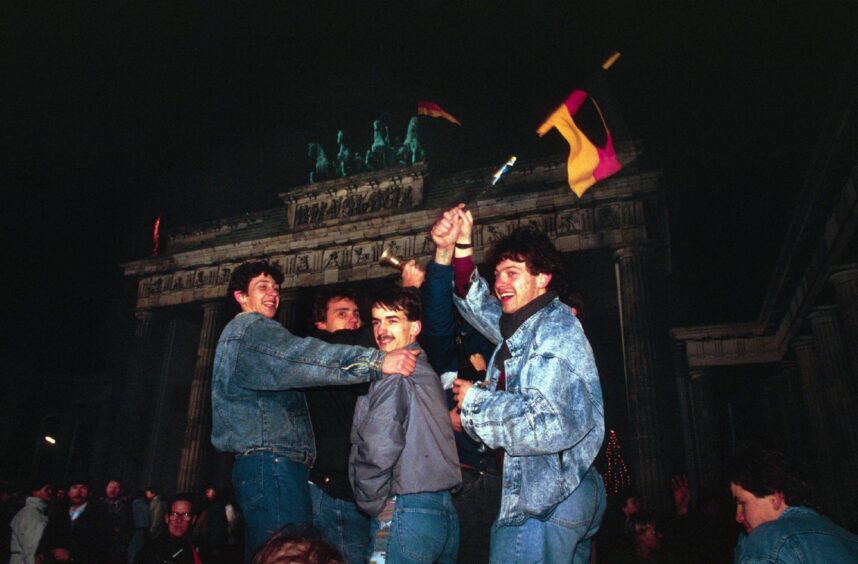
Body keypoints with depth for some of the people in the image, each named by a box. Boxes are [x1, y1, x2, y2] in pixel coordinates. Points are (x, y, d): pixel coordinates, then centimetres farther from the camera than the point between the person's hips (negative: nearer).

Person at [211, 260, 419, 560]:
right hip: (271, 461, -11)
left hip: (262, 464, 11)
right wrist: (377, 360, -30)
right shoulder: (250, 327, -4)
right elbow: (305, 356, -22)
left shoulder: (237, 334, 30)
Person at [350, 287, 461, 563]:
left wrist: (370, 503, -3)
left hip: (413, 507, -8)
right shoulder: (427, 372, 14)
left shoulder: (392, 374, -11)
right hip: (446, 508, 8)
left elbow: (378, 450, -17)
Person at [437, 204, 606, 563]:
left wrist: (475, 400, -15)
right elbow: (478, 305, 26)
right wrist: (459, 247, 12)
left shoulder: (554, 329, -16)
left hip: (543, 505, -9)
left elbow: (546, 423, -27)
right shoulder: (526, 328, 11)